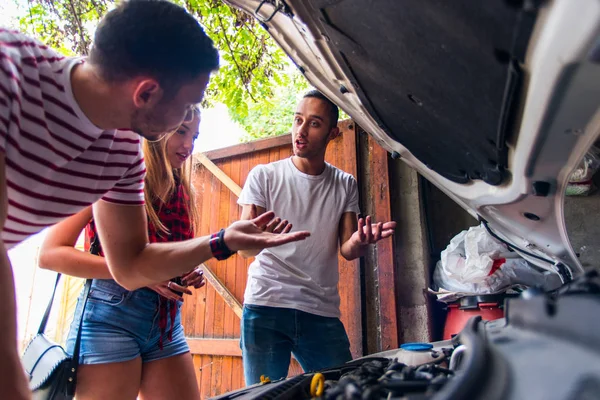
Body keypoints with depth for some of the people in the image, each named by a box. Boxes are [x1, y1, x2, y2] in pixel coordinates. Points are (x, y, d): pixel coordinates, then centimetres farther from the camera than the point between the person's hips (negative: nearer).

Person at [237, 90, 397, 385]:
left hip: (323, 312, 3)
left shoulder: (345, 185, 9)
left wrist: (359, 241, -20)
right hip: (265, 306, -2)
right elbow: (244, 248, -3)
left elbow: (346, 250, 5)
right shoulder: (264, 176, 1)